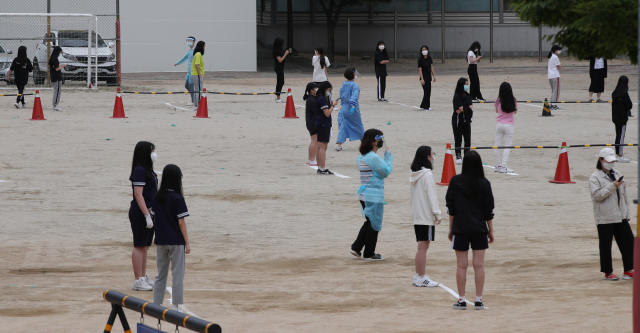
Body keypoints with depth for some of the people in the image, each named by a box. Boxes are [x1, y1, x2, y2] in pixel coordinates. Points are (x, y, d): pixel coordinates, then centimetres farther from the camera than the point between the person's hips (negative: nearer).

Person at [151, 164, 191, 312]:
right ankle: (175, 306, 1)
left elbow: (154, 217, 6)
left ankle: (156, 305, 14)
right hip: (176, 241, -5)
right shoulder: (178, 199, -13)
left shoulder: (157, 198, 2)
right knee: (177, 275, 2)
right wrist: (187, 242, -6)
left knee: (161, 274, 13)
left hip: (161, 241, 5)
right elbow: (181, 223, -12)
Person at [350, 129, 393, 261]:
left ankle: (356, 247, 18)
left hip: (364, 194, 9)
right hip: (374, 196, -9)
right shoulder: (374, 158, -19)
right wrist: (388, 156, -3)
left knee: (370, 222, 20)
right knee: (374, 225, 4)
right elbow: (386, 172, -12)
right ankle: (369, 253, 11)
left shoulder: (362, 157, 9)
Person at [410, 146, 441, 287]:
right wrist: (437, 213, -10)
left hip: (417, 216, 8)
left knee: (422, 247, 13)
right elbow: (431, 196, -15)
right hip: (426, 216, -8)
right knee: (423, 247, -5)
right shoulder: (427, 175, -14)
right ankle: (421, 278, -4)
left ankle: (418, 276, 16)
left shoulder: (415, 175, 12)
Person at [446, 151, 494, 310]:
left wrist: (451, 228, 9)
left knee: (462, 265, 3)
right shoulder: (484, 183, -5)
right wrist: (490, 230, 10)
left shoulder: (455, 181, -4)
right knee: (479, 265, 4)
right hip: (479, 229, 0)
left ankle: (461, 300, 5)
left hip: (460, 229, 0)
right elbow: (489, 210, 0)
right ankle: (478, 300, 5)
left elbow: (451, 207, 0)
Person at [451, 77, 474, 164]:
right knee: (458, 140, -1)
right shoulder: (457, 96, -10)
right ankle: (458, 156, 4)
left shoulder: (468, 96, 9)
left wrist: (463, 110, -15)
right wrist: (468, 109, -3)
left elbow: (471, 108, -1)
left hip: (466, 121, 5)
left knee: (468, 139, 4)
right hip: (458, 121, -5)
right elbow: (460, 108, -16)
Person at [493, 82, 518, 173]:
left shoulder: (498, 101, -5)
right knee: (507, 146, 0)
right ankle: (503, 166, -7)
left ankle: (498, 165, 14)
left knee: (497, 146, 9)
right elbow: (515, 111, 7)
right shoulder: (513, 101, -8)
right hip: (509, 125, -2)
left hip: (499, 124, 2)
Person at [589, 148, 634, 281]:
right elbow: (597, 195, -17)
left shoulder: (618, 175, 16)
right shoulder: (595, 178, -5)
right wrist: (612, 186, -20)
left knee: (628, 241, 3)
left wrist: (627, 213, 15)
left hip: (621, 217, 6)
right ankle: (608, 272, 10)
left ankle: (628, 270, 11)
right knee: (606, 245, 1)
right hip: (605, 218, -6)